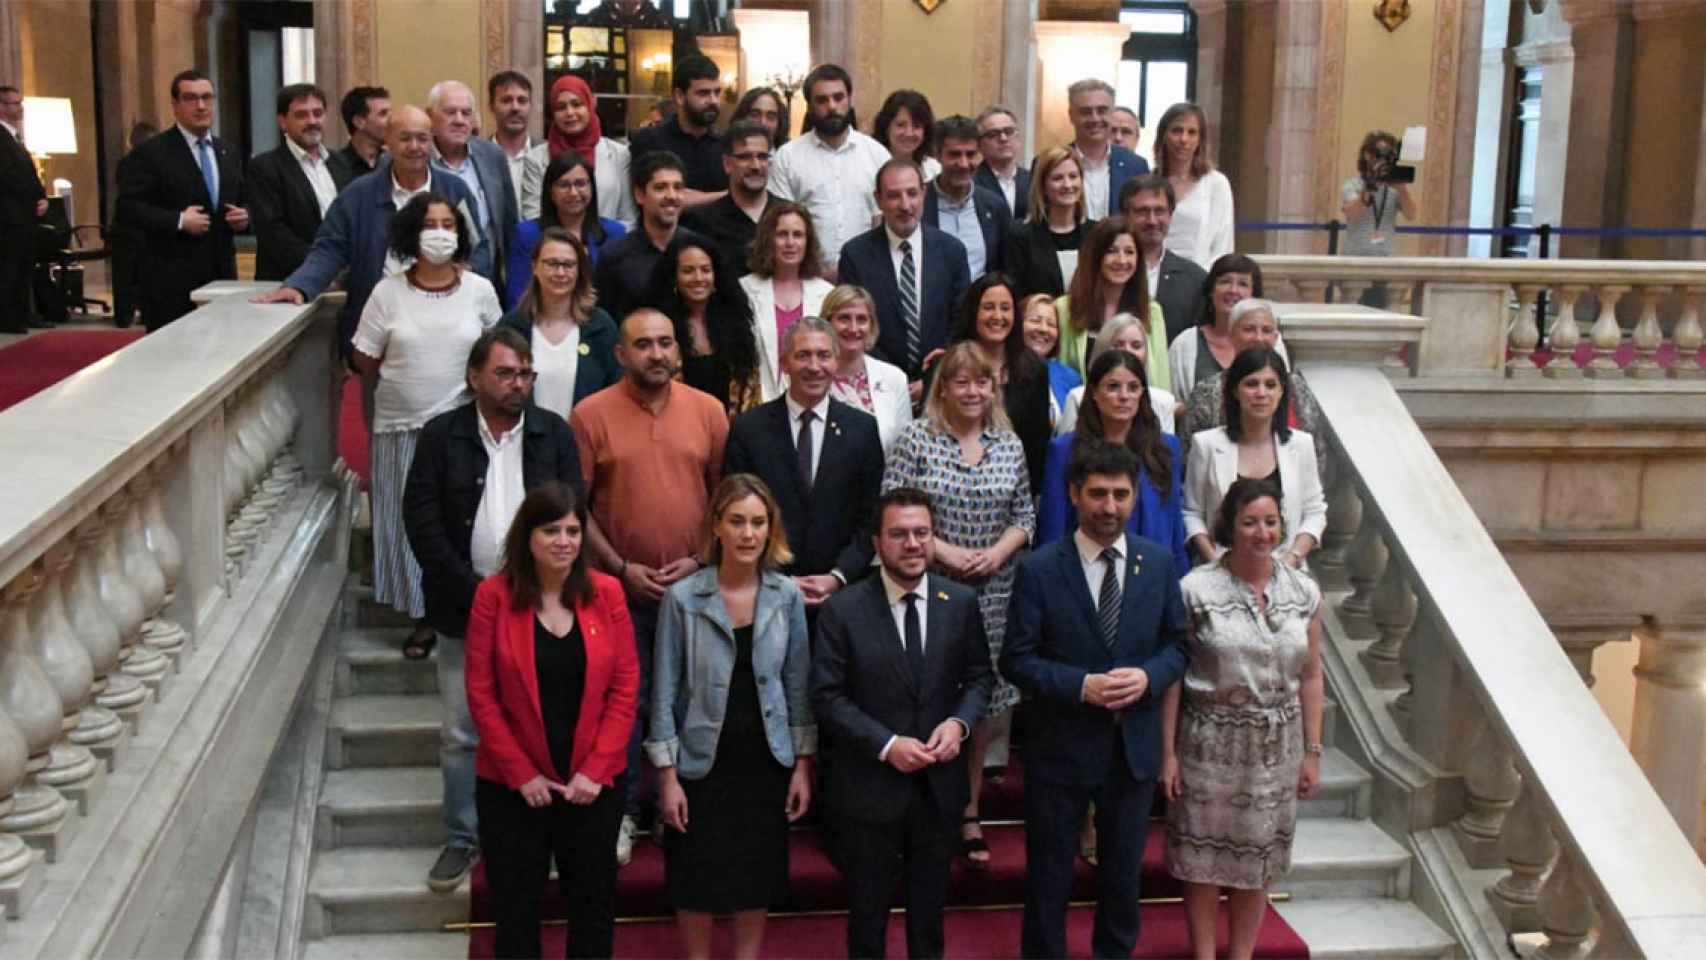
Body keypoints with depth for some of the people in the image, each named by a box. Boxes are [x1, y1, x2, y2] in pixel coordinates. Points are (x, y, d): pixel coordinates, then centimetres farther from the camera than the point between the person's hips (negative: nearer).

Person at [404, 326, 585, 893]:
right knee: (461, 733, 7)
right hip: (464, 608, 0)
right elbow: (422, 523, -5)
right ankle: (462, 839, 22)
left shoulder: (554, 434, 2)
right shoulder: (441, 436, -1)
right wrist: (476, 593, -11)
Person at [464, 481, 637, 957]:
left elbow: (626, 687, -2)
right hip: (512, 785, -1)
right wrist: (522, 774, -10)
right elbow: (481, 693, -8)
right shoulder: (494, 594, -8)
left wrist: (596, 769, -9)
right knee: (515, 906, 12)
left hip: (592, 783, 2)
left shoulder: (606, 592, -3)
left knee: (595, 903, 13)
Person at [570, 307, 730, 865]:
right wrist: (620, 567, -10)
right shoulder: (590, 415, -5)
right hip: (619, 586, -2)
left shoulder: (708, 410, 2)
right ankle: (624, 813, 19)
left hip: (694, 584, 2)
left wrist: (701, 560, -6)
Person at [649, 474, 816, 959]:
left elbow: (798, 685, 3)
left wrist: (803, 766, 1)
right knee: (697, 881, 9)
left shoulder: (787, 596, -3)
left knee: (758, 878, 12)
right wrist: (667, 776, -9)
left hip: (767, 762, 2)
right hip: (703, 763, -2)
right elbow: (665, 692, -7)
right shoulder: (682, 597, -10)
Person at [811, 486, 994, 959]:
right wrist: (887, 745, -20)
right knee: (868, 903, 16)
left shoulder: (961, 602, -4)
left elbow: (978, 676, 5)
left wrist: (958, 722, -14)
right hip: (868, 784, -3)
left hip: (939, 782, 3)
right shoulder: (842, 610, -13)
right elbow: (827, 697, -12)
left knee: (930, 900, 21)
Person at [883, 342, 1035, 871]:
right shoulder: (915, 440, -3)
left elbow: (1025, 515, 11)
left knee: (983, 705, 7)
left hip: (993, 592, 3)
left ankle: (968, 812, 20)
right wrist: (943, 552, -14)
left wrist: (997, 553, -7)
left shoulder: (1010, 446, 8)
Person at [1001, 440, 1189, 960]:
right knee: (1049, 875, 12)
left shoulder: (1159, 562, -1)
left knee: (1123, 872, 20)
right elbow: (1017, 659, -11)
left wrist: (1149, 676, -16)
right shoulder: (1038, 569, -11)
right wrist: (1081, 685, -23)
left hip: (1134, 745, 3)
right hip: (1061, 746, -3)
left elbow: (1176, 643, 5)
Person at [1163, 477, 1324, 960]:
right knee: (1203, 857, 8)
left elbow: (1310, 676, 6)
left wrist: (1312, 752, 5)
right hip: (1210, 742, -3)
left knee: (1258, 858, 14)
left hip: (1276, 747, 3)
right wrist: (1168, 752, -10)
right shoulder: (1196, 589, -11)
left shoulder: (1304, 591, 0)